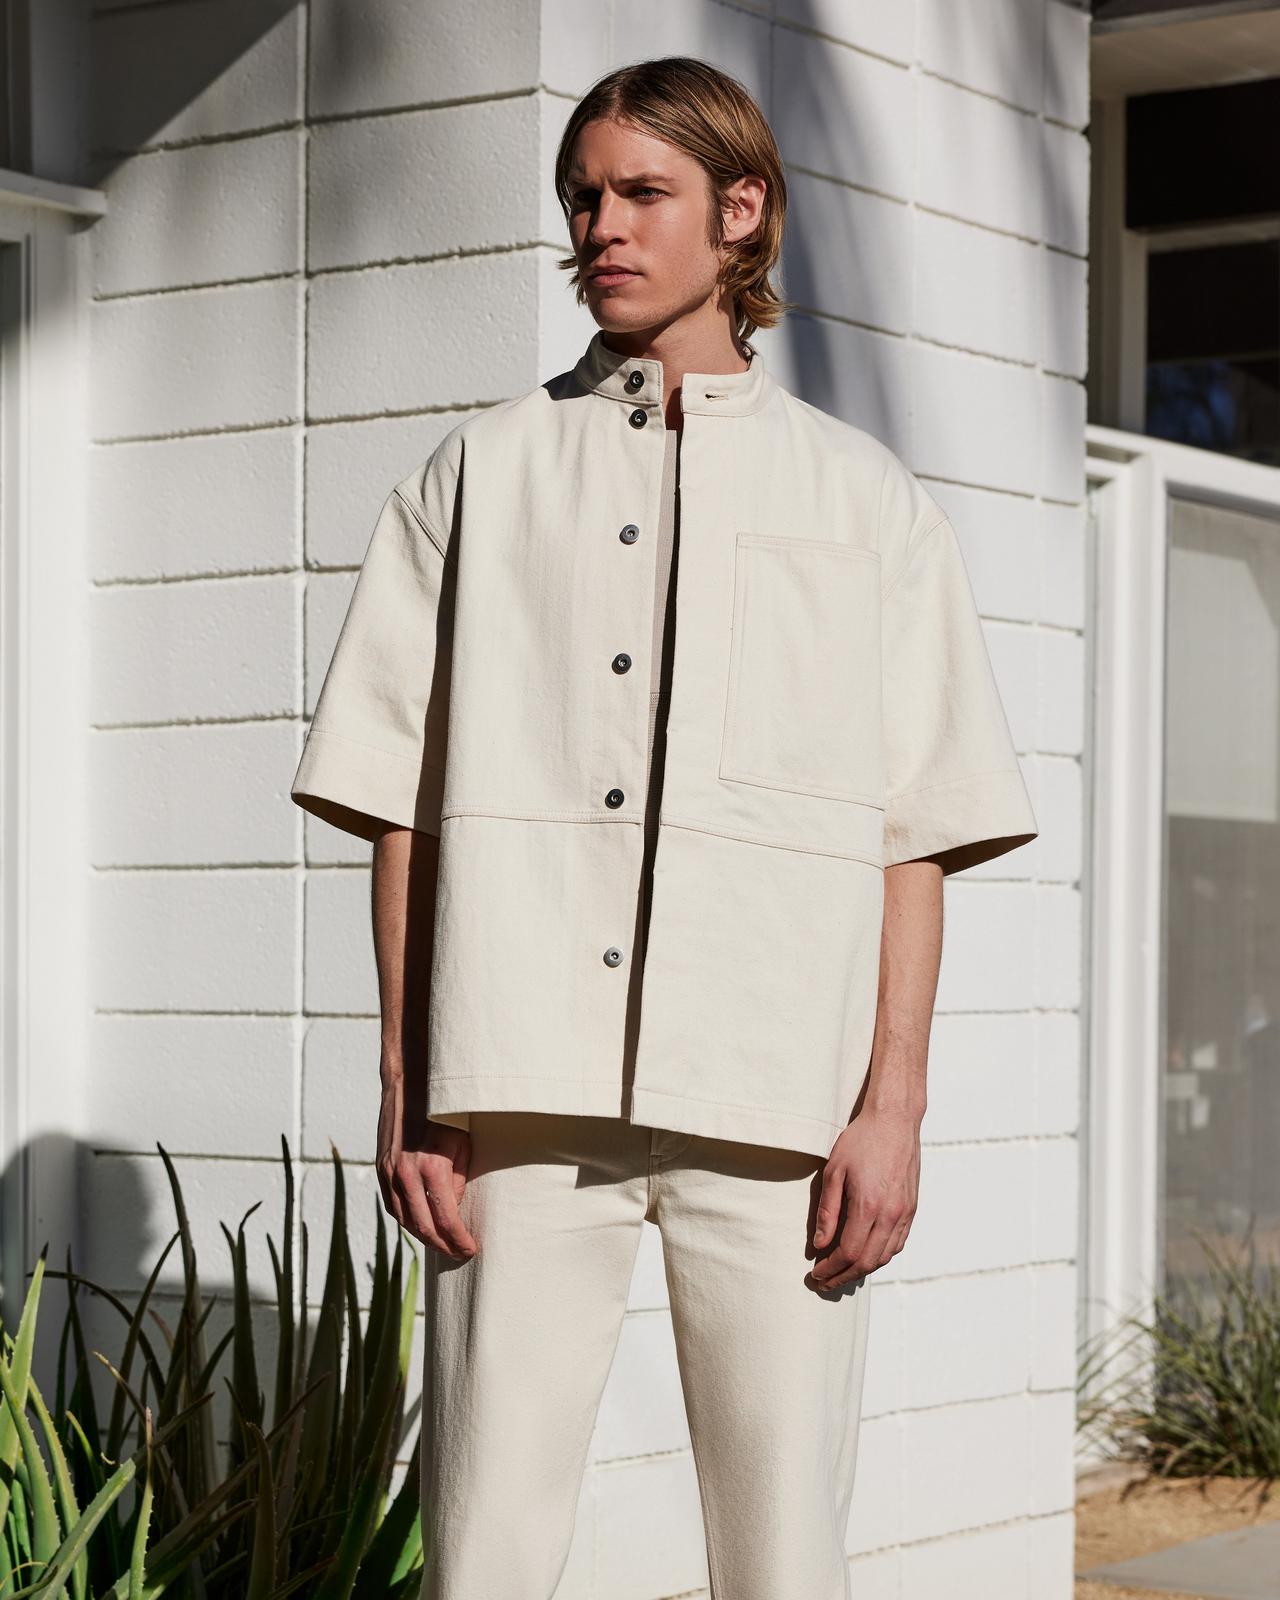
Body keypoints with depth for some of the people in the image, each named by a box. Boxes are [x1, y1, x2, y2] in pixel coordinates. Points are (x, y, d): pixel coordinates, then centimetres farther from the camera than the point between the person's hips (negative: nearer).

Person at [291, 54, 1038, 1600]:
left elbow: (917, 835, 9)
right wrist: (405, 1084, 3)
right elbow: (402, 803, 11)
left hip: (771, 1105, 0)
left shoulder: (861, 497, 14)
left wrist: (893, 1102, -1)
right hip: (520, 1092, 1)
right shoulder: (482, 472, 16)